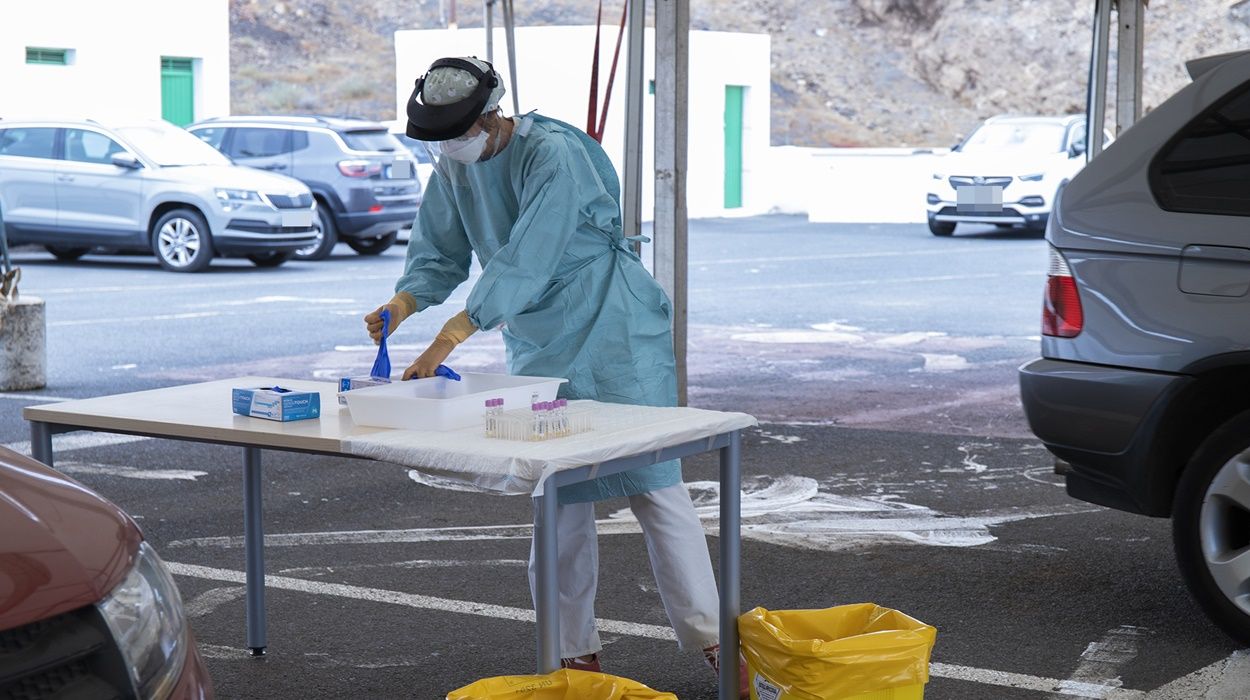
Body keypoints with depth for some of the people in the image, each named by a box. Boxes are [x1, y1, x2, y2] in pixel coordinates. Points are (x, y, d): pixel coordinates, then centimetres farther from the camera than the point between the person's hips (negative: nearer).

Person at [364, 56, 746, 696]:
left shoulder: (553, 155, -21)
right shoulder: (453, 172, 3)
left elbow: (525, 260, -30)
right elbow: (439, 254, 9)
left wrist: (449, 337, -36)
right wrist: (401, 305, -14)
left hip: (615, 340, -7)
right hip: (539, 350, 7)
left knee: (654, 486, -7)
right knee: (558, 502, 5)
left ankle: (711, 640, 0)